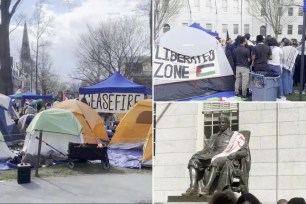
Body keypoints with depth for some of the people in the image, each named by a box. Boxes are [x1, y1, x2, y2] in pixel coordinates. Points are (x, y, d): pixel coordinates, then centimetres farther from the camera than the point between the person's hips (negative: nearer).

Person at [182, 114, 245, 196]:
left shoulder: (235, 135, 17)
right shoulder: (214, 136, 31)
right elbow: (208, 148, 19)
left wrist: (232, 156, -20)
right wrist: (200, 153, -3)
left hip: (225, 158, -5)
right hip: (212, 156, 5)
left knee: (215, 161, -41)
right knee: (193, 160, -22)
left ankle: (206, 188, -55)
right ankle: (193, 188, -40)